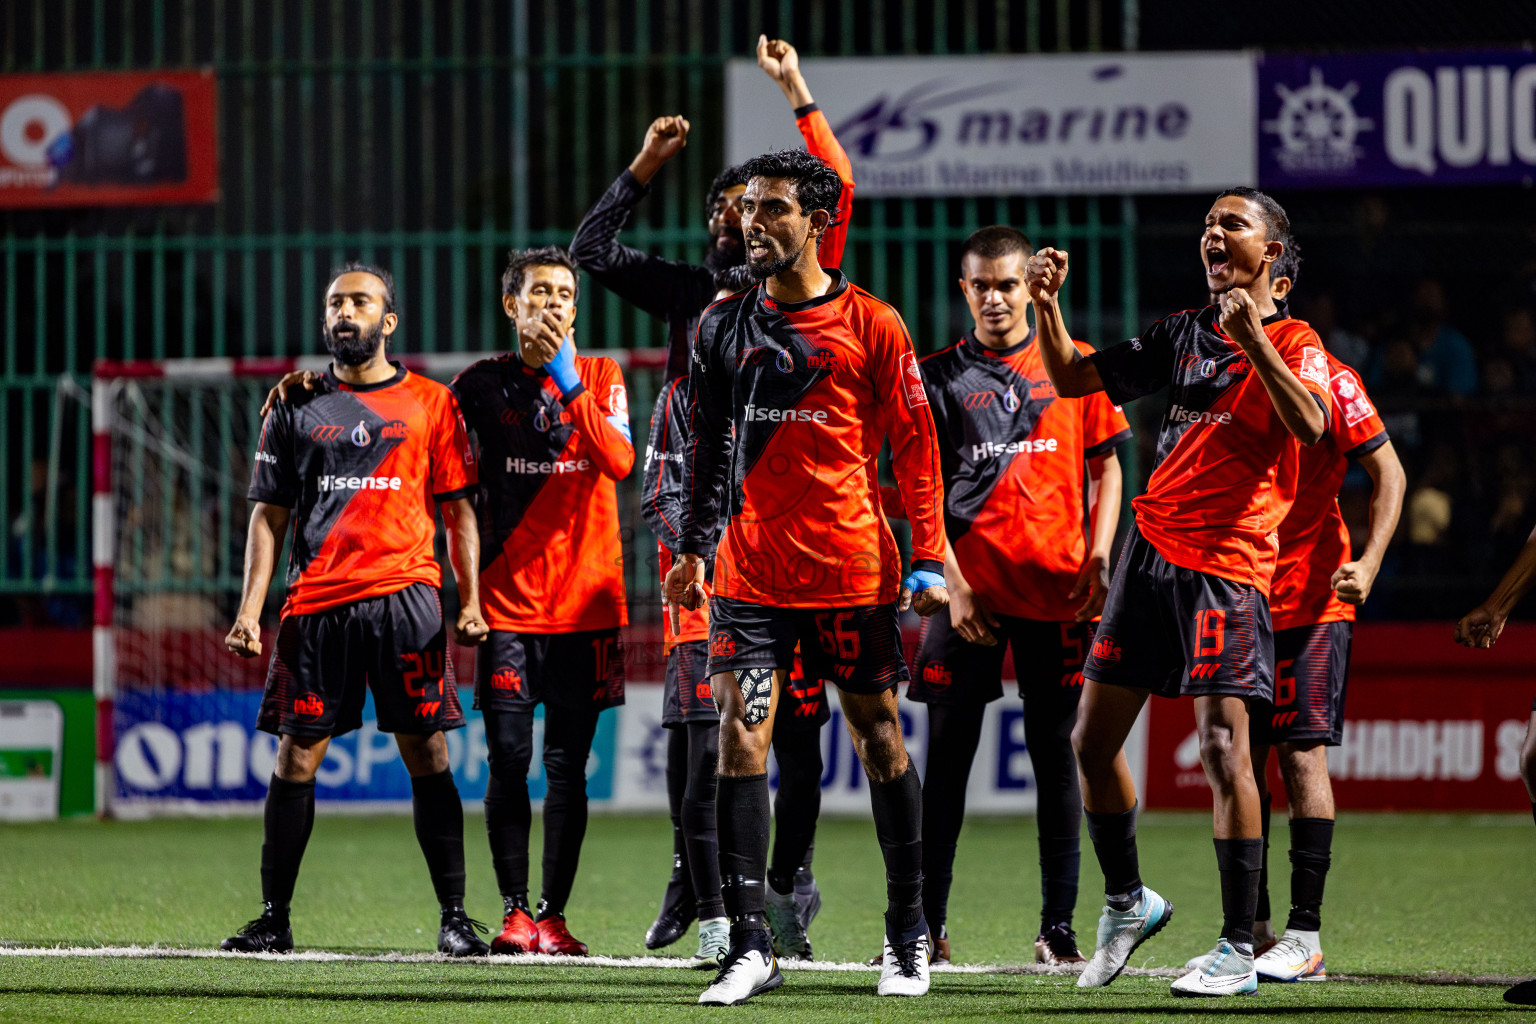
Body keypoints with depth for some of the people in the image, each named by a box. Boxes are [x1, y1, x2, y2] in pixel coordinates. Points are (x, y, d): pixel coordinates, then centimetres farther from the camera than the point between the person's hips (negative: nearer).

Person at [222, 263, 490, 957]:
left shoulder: (430, 404, 8)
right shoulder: (296, 406, 12)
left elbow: (459, 510, 9)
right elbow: (269, 515, 11)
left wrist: (470, 600, -2)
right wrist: (250, 609, 1)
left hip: (406, 596, -1)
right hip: (316, 600, 1)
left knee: (426, 754, -3)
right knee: (296, 756, 1)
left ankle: (454, 916, 1)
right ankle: (274, 919, 8)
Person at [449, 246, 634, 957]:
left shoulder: (600, 377, 6)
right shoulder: (484, 383, 7)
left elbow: (620, 461, -10)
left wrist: (569, 383, -15)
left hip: (585, 601, 0)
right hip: (508, 599, 0)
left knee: (567, 763, -1)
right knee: (509, 759, -4)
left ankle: (553, 914, 4)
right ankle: (514, 912, 3)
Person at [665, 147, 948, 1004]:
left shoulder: (872, 325, -3)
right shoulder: (724, 325, 7)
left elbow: (916, 446, -1)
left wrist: (930, 558, -5)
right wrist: (694, 547, 10)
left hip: (854, 571, -3)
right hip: (752, 571, 3)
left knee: (880, 741, 6)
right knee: (740, 736, -9)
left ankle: (909, 935, 20)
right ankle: (751, 949, -9)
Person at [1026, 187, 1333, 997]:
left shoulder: (1293, 343, -2)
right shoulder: (1183, 334, 14)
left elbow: (1309, 426, -22)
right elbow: (1072, 378, 17)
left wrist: (1251, 335, -28)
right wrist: (1047, 305, 1)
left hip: (1228, 567, -6)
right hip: (1151, 553, 6)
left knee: (1223, 748, -13)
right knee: (1092, 740, 6)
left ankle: (1238, 951, -8)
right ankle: (1125, 905, 25)